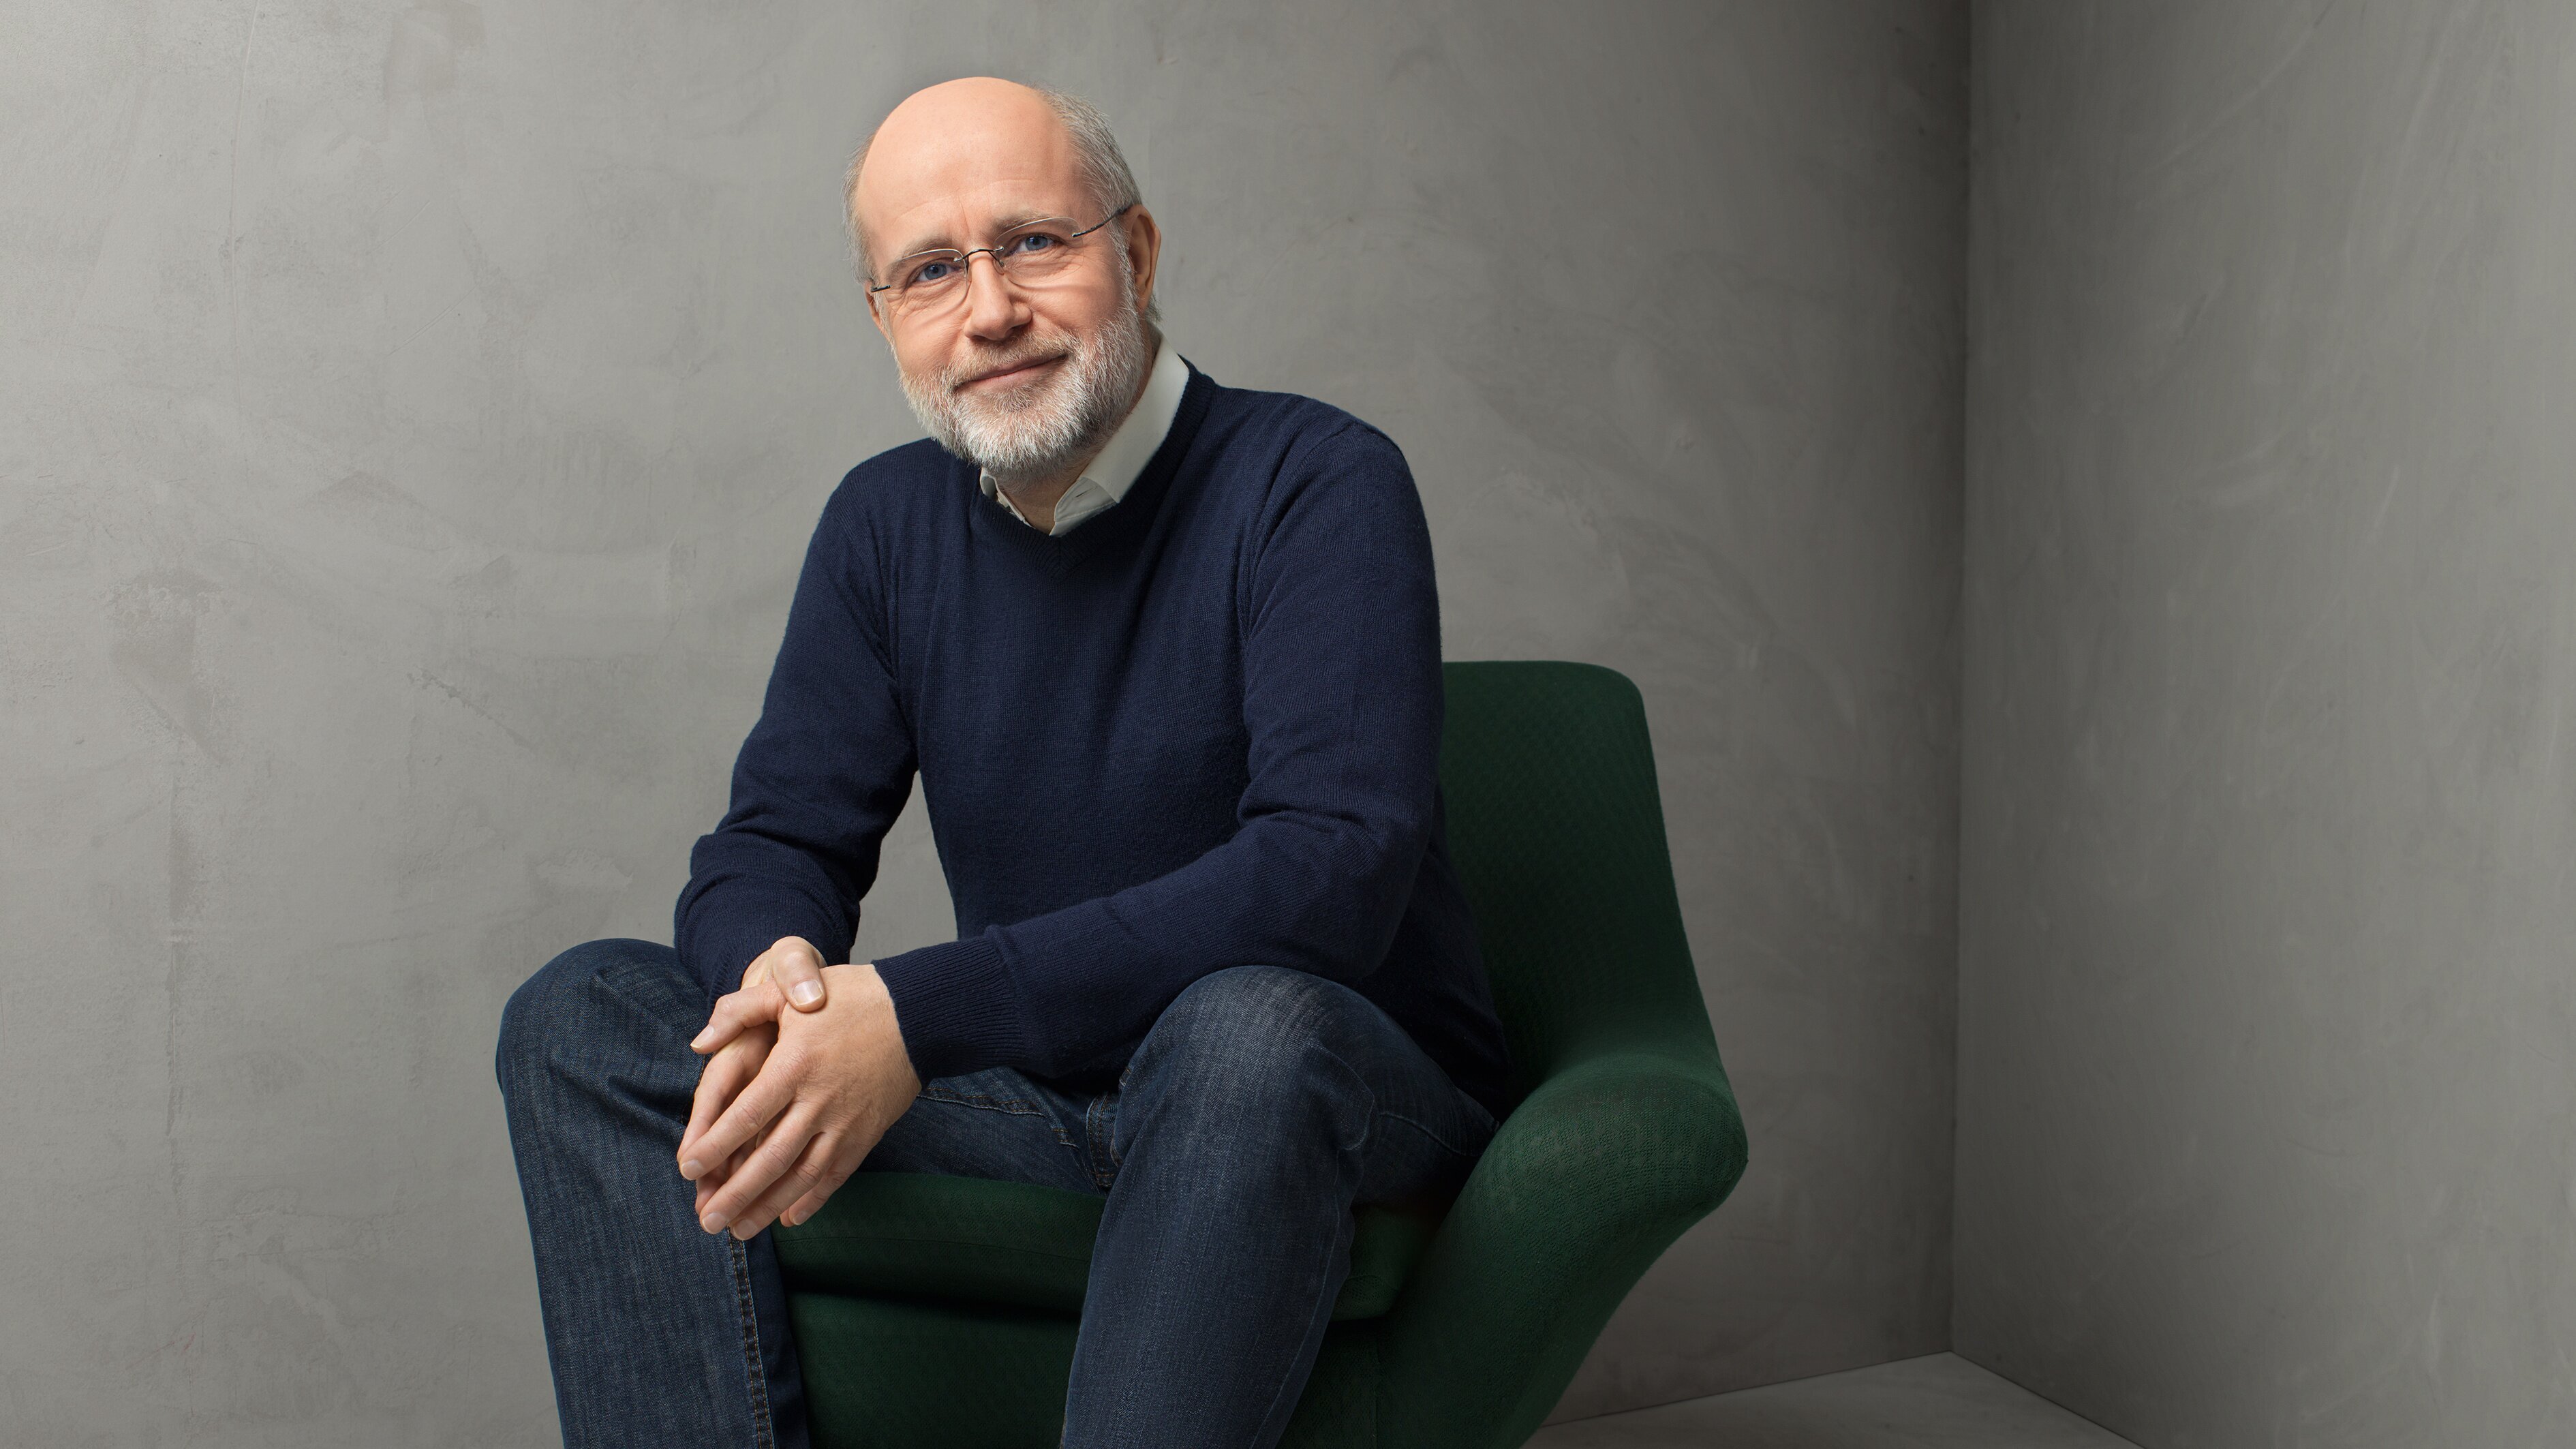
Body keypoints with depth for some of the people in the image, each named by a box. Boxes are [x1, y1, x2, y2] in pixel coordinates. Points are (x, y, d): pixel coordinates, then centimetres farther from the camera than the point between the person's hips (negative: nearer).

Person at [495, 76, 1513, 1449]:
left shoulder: (1317, 482, -12)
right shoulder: (886, 522, 6)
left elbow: (1334, 867, -25)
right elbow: (771, 844, 7)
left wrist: (919, 1014, -29)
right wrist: (775, 970, -21)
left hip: (1350, 1092, -4)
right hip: (1038, 1088, 5)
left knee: (1246, 1025, -40)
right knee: (586, 1012, -9)